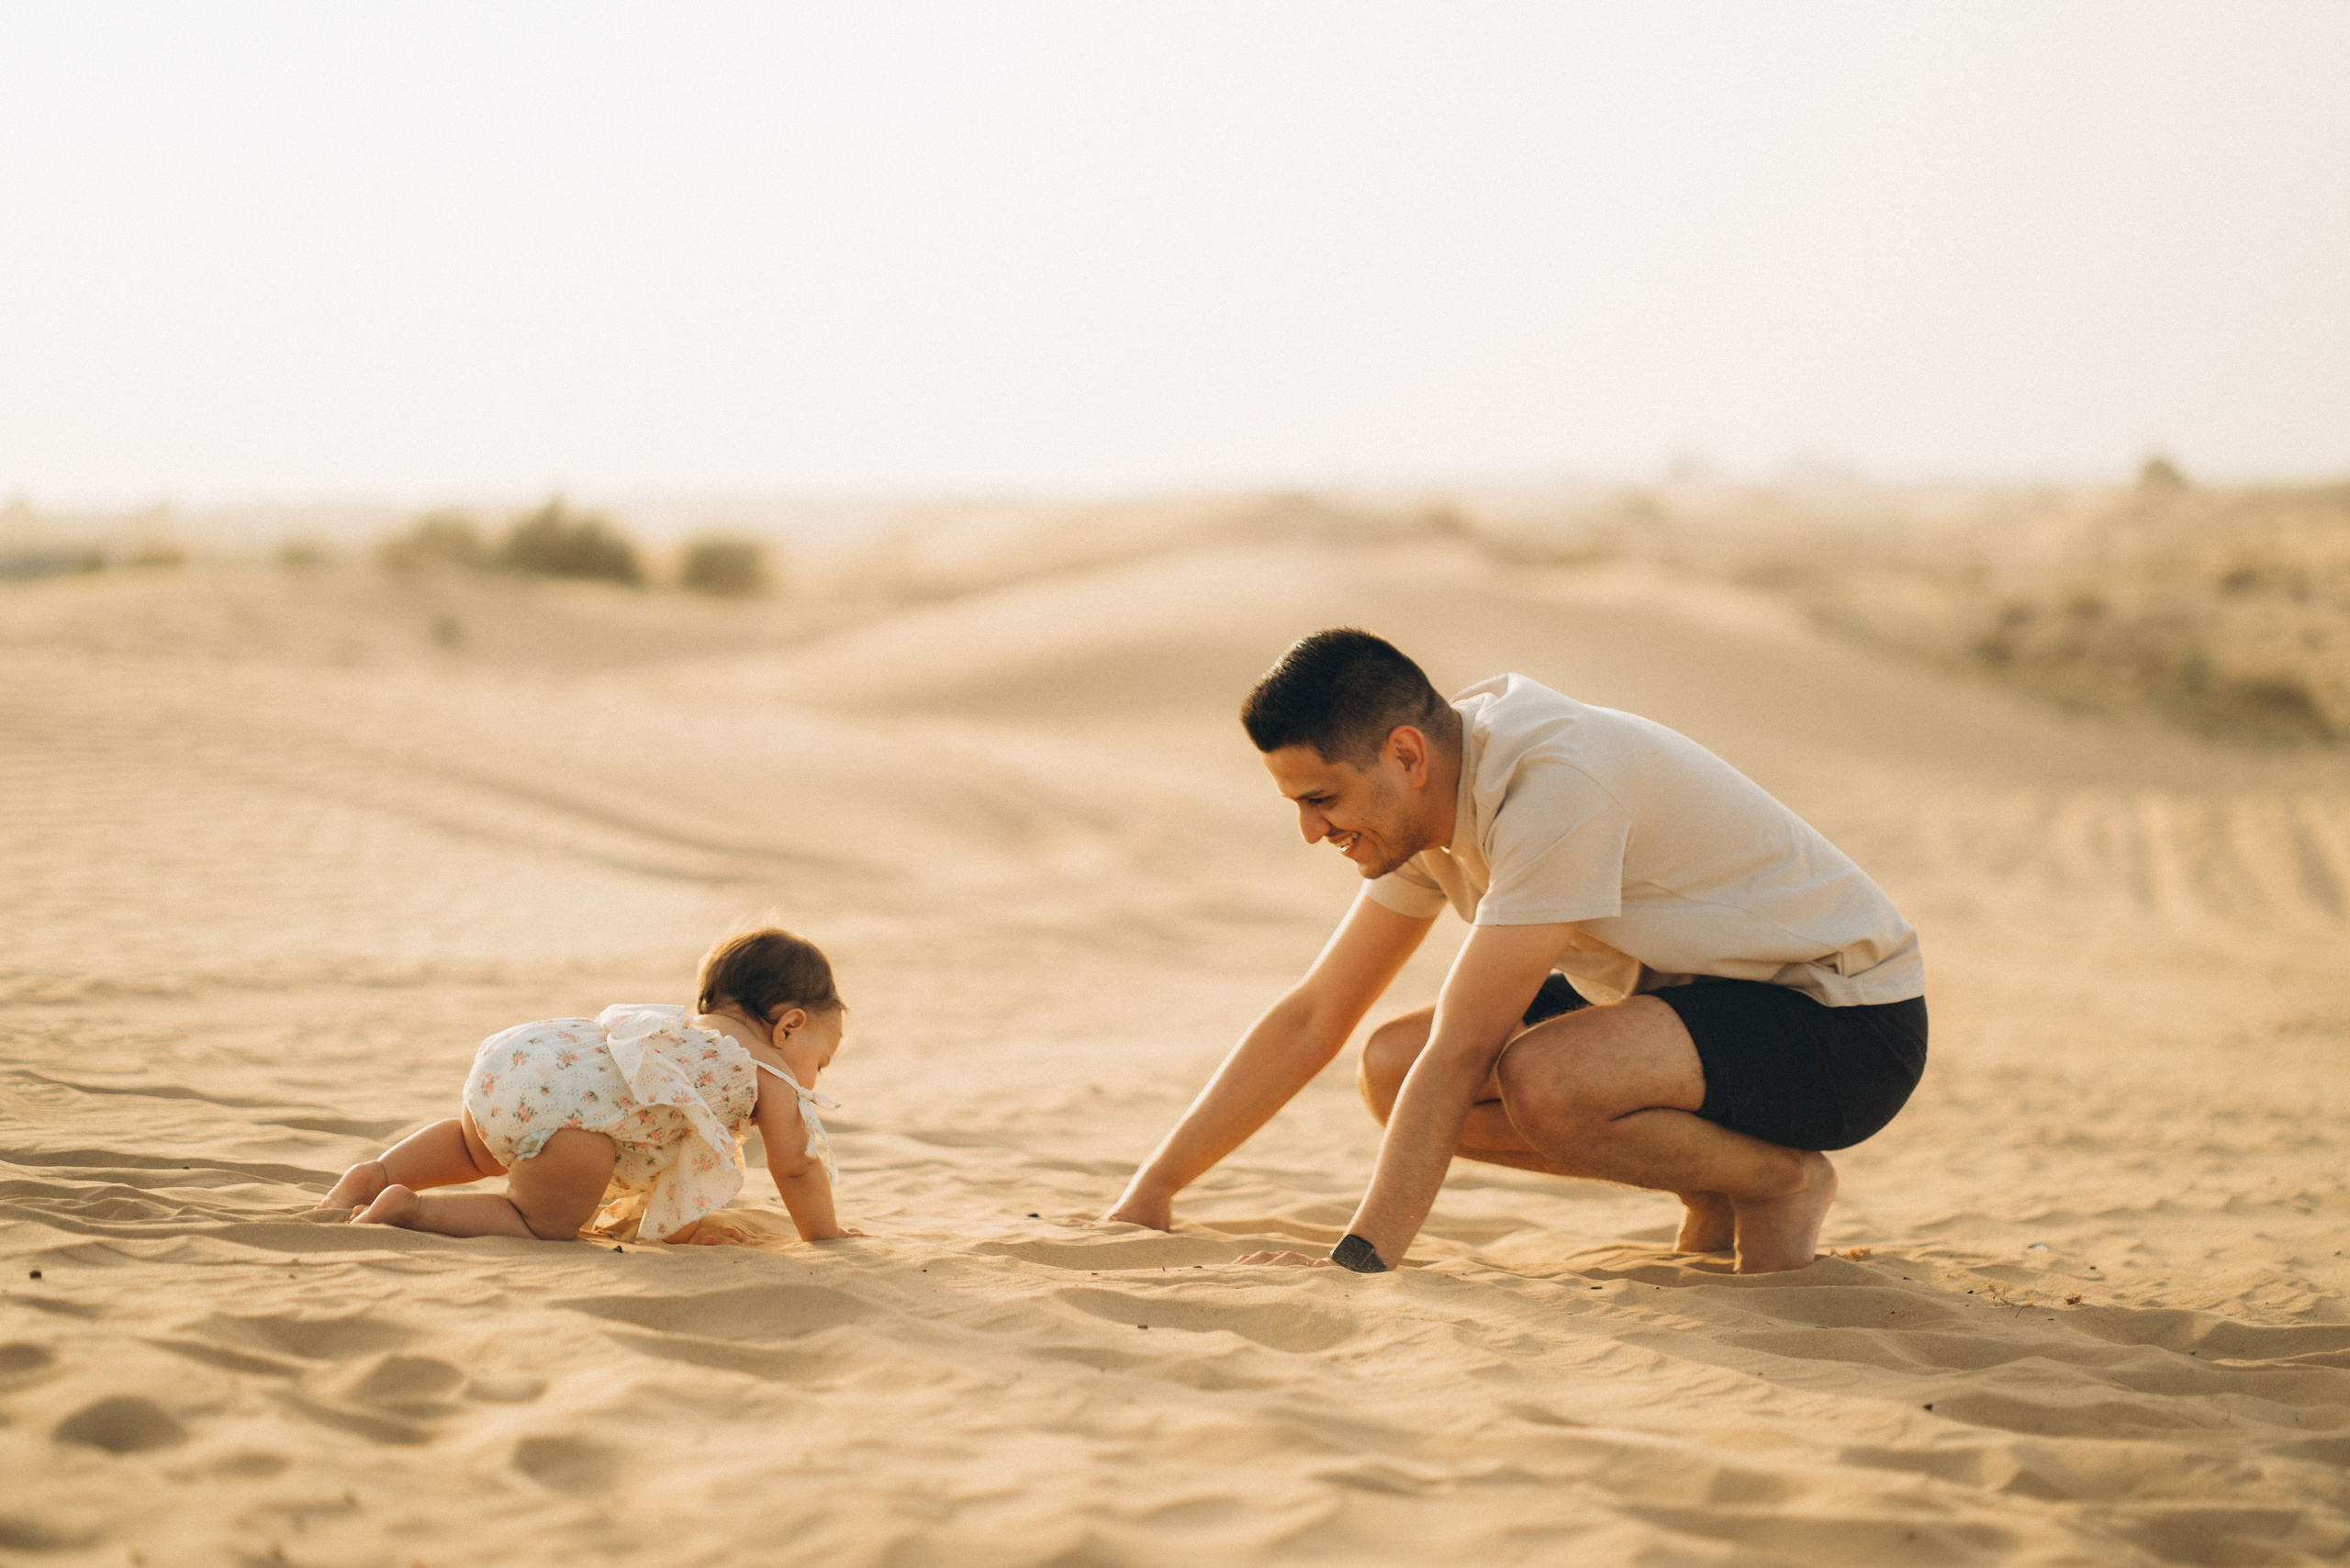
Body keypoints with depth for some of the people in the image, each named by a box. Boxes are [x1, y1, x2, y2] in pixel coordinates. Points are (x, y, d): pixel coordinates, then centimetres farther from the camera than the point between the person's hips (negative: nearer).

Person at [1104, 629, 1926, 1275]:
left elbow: (1460, 1051, -31)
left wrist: (1357, 1261, -31)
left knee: (1541, 1080, -34)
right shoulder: (1429, 796, -2)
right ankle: (1711, 1200, 6)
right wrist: (1152, 1189, -1)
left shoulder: (1556, 785, -30)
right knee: (1391, 1065, -6)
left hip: (1847, 1024, -9)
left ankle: (1779, 1182, -6)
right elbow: (1312, 1018, 4)